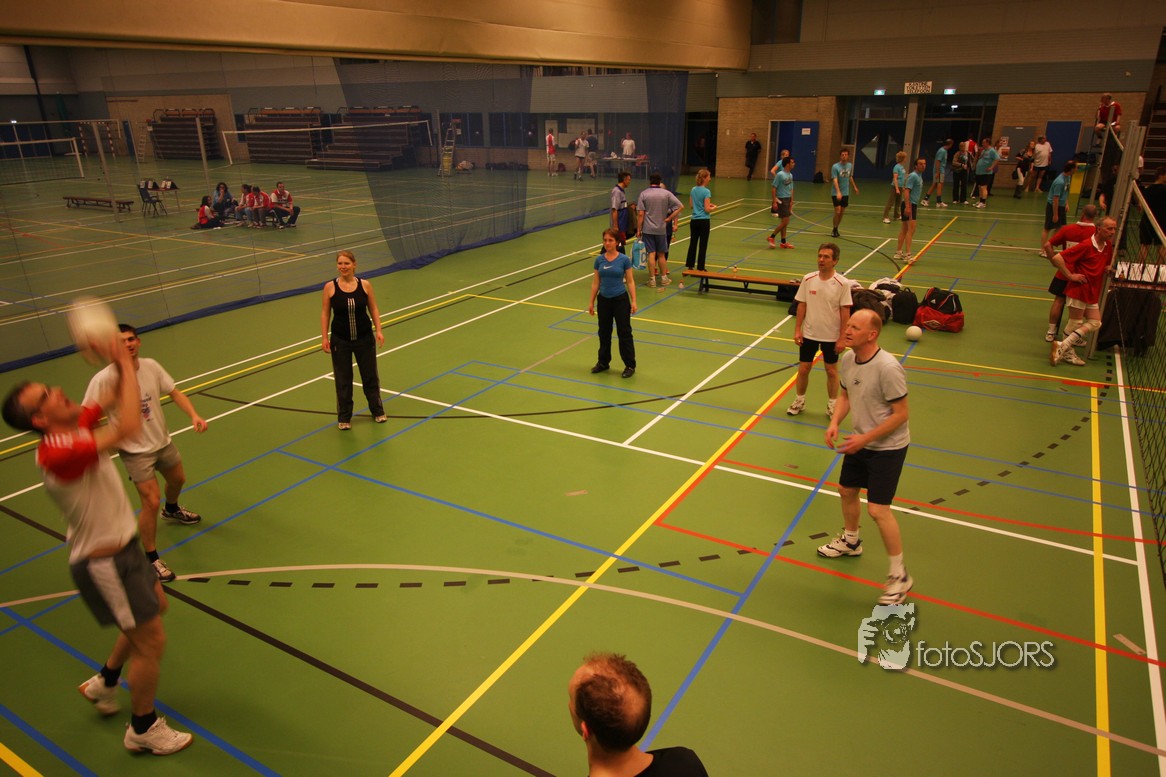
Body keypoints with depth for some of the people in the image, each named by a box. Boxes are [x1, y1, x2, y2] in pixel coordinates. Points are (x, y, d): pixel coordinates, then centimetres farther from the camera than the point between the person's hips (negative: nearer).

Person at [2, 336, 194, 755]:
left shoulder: (76, 424, -3)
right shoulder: (56, 452, -31)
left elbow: (115, 396, 10)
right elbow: (129, 426, -43)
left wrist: (119, 362, -12)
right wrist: (125, 363, -33)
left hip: (122, 544, 10)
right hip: (103, 562, -9)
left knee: (156, 606, 27)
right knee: (151, 640, 3)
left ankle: (104, 683, 48)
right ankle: (143, 729, 24)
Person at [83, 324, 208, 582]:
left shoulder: (151, 366, -10)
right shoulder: (103, 380, -24)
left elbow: (175, 393, -2)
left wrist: (194, 415, -17)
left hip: (163, 441, 6)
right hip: (135, 451, -6)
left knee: (178, 479, 28)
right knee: (151, 502, -11)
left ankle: (172, 509, 64)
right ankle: (150, 559, 9)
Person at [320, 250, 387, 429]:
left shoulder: (365, 285, -6)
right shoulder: (330, 287, -8)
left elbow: (373, 309, 2)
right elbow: (325, 313, -2)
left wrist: (378, 330, -7)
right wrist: (324, 337, -5)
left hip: (365, 339, 1)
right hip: (340, 341, -1)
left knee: (370, 375, 13)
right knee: (343, 380, 8)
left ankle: (377, 411, 32)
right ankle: (344, 417, 23)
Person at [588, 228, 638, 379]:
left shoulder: (624, 259, -8)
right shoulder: (599, 260, 1)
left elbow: (630, 281, -5)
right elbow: (595, 282, 6)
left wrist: (633, 301, -11)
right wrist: (591, 302, 6)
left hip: (620, 300, -3)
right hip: (603, 300, 4)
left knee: (624, 332, 1)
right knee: (604, 332, 15)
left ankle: (630, 365, 11)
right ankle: (603, 362, 30)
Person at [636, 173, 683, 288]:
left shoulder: (643, 194, -4)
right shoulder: (666, 193, 0)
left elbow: (640, 214, -8)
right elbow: (681, 206, -4)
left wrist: (639, 229, -2)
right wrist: (668, 219, -2)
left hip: (647, 229, -1)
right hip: (661, 229, 1)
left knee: (651, 254, 2)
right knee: (661, 254, 12)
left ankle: (652, 279, 3)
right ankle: (664, 278, 18)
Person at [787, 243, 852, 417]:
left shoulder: (842, 283, -13)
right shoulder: (808, 279, -6)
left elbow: (845, 311, -9)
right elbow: (802, 305, 2)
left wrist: (841, 338, -10)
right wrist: (797, 330, -1)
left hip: (831, 336, -2)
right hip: (809, 334, 2)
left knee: (831, 371, 11)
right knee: (803, 368, 9)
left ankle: (832, 405, 27)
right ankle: (799, 401, 29)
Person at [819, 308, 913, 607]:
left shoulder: (887, 367, -28)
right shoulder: (847, 359, -5)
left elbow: (901, 414, -23)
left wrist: (864, 439, -24)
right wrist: (834, 422, -6)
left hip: (888, 447, -8)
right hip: (860, 442, 8)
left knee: (878, 509, -8)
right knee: (846, 490, 21)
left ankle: (899, 576, 9)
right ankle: (850, 540, 49)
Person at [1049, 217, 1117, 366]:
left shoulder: (1108, 246, 9)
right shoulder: (1086, 245, -14)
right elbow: (1057, 258, -19)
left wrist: (1108, 269, 7)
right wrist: (1070, 275, -17)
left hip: (1093, 293, 8)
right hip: (1079, 290, -8)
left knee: (1095, 323, 4)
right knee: (1075, 323, -4)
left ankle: (1064, 347, 7)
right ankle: (1067, 351, 8)